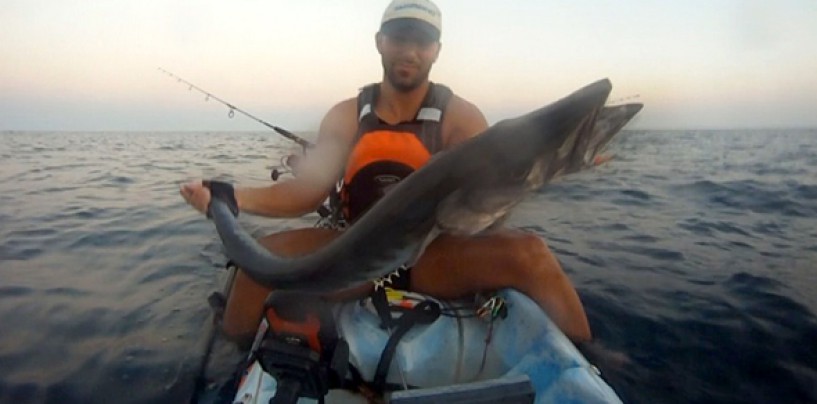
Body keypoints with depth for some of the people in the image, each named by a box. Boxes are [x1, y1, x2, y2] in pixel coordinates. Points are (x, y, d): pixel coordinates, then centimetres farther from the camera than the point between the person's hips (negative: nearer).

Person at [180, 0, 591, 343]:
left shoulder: (461, 117, -5)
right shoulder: (346, 116, 2)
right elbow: (306, 191, -5)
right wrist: (229, 197, -19)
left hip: (435, 256, -2)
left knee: (528, 253, -26)